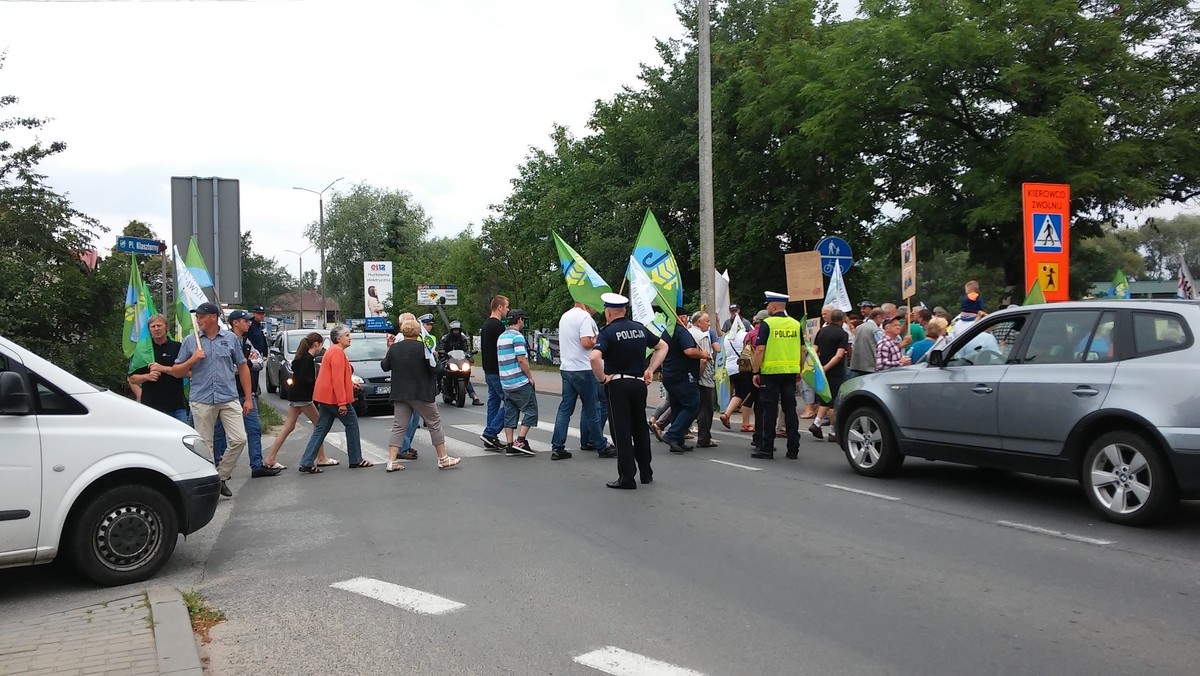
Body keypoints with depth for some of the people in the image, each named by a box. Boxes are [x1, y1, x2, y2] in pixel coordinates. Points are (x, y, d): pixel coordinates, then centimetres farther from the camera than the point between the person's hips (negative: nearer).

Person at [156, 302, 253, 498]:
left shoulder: (230, 338, 6)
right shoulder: (190, 341, 6)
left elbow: (242, 368, 11)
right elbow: (176, 372, 9)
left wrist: (248, 398, 7)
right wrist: (192, 360, -11)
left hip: (229, 398, 0)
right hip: (201, 401, 0)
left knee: (239, 439, -7)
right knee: (205, 445, 4)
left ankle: (221, 477, 11)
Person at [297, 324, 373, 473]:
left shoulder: (331, 351, 18)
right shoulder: (338, 352, -15)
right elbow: (337, 379, -22)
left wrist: (350, 383, 24)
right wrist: (342, 402, -24)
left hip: (326, 397, 10)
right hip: (335, 397, -10)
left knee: (321, 429, 8)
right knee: (352, 424, 4)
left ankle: (307, 463, 3)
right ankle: (356, 460, 13)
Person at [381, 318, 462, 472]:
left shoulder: (394, 348, 2)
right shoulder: (423, 347, -11)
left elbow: (384, 366, 14)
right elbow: (435, 368, -11)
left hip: (400, 394, 4)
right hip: (421, 394, -4)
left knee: (398, 426, 8)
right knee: (434, 424, 7)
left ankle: (392, 461, -1)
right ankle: (443, 459, 11)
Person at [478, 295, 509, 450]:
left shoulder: (486, 325, 16)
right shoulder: (498, 325, -15)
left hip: (489, 371, 10)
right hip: (498, 372, -10)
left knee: (493, 402, 12)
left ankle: (490, 439, 13)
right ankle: (489, 433, -9)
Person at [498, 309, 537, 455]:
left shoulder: (501, 337, 16)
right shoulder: (517, 336, -12)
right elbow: (521, 359, -19)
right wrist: (530, 377, -9)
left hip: (505, 383, 8)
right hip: (521, 383, -8)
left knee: (509, 413, 9)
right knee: (530, 411, -1)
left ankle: (510, 445, 8)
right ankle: (520, 441, -8)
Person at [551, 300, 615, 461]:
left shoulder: (565, 316, 16)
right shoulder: (584, 317, -12)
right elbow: (586, 343, -22)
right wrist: (598, 339, -3)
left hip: (566, 368, 8)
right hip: (583, 369, -8)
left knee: (565, 408, 7)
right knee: (592, 409, 2)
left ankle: (557, 448, 3)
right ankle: (602, 446, 12)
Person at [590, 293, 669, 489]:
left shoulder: (608, 332, -10)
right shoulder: (640, 329, 8)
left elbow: (594, 357, -27)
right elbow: (663, 346, 18)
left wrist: (602, 377, -12)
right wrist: (650, 370, 13)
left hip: (618, 384, -5)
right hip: (639, 383, 5)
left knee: (622, 431, 0)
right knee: (641, 429, 17)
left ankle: (627, 477, 1)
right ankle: (646, 473, 25)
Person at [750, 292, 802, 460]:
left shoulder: (767, 324, -8)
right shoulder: (795, 324, 7)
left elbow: (760, 350, -12)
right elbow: (802, 350, 13)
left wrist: (756, 372, -6)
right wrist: (799, 371, 21)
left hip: (771, 372, -5)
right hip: (791, 371, 5)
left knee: (770, 410, 0)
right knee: (790, 410, 9)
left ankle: (767, 449, 2)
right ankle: (793, 449, 11)